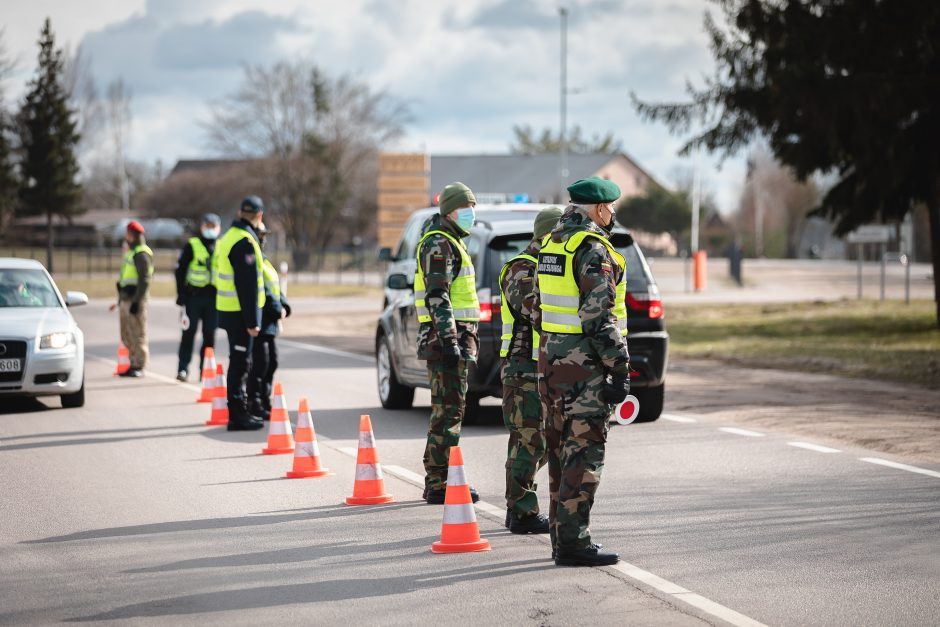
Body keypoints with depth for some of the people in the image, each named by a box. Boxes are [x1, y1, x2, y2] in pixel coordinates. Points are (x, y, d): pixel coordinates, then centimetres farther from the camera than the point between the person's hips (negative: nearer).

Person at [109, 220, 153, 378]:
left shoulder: (141, 254, -12)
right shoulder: (131, 252, 20)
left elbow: (144, 280, -19)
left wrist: (136, 301, -23)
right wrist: (120, 300, 24)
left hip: (135, 299, -11)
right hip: (126, 299, 11)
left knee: (138, 335, -7)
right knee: (127, 336, 12)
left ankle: (139, 367, -5)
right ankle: (134, 365, 18)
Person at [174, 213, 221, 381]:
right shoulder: (191, 246, 0)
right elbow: (180, 271, -2)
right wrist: (181, 296, -8)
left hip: (213, 297, 3)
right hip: (193, 296, -3)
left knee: (210, 336, 4)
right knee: (189, 333, -5)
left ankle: (205, 371, 10)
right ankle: (183, 369, -1)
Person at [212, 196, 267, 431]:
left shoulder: (228, 237, 13)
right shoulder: (245, 242, -18)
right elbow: (247, 285, -21)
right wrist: (252, 321, -19)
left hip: (229, 310, 9)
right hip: (240, 313, -9)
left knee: (239, 362, 17)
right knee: (240, 363, -5)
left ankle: (239, 411, 25)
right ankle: (237, 415, -2)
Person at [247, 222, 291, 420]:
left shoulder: (263, 261, 21)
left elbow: (275, 287, 21)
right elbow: (262, 290, -21)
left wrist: (284, 306, 6)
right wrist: (277, 309, -15)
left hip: (270, 322, 11)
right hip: (258, 321, -11)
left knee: (271, 362, 14)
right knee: (260, 363, -10)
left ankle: (264, 403, 21)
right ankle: (254, 404, -5)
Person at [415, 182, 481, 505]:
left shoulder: (449, 242, 22)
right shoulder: (439, 245, -11)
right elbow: (437, 297, -20)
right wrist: (449, 340, -25)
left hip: (456, 336, 11)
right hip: (447, 336, -11)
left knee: (447, 409, 12)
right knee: (449, 409, -11)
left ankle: (437, 482, 17)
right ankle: (438, 485, -11)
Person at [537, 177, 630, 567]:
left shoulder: (552, 244, 13)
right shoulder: (593, 250, -15)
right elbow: (599, 316, -20)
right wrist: (619, 370, -17)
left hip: (551, 358, 9)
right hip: (584, 365, -9)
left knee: (561, 451, 14)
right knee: (584, 453, -7)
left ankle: (562, 537, 19)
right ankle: (573, 543, -8)